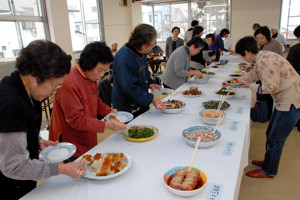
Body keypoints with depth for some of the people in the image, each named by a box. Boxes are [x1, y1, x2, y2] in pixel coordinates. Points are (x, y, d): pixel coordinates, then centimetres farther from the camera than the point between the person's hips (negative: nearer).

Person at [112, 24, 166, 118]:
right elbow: (130, 88, -27)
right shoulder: (125, 59, -27)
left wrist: (150, 83, 0)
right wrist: (152, 99, -28)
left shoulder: (141, 51, 4)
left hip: (141, 103, 9)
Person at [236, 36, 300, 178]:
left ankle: (268, 171, 20)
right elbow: (254, 74, 25)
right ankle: (268, 161, 39)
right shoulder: (264, 57, 8)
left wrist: (250, 86, -15)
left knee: (275, 139, 2)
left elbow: (271, 87, -27)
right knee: (271, 133, 21)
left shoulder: (265, 62, -25)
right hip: (285, 101, 10)